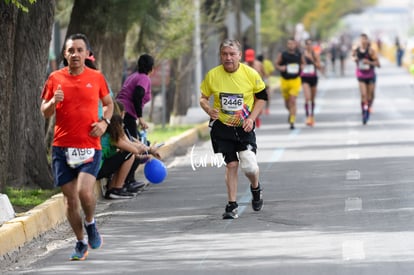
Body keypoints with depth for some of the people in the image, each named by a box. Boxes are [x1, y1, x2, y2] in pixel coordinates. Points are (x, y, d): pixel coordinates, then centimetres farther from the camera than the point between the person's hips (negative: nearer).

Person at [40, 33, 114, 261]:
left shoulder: (96, 77, 3)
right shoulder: (55, 78, 3)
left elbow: (108, 103, 18)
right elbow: (45, 112, 9)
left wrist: (104, 122, -1)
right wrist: (53, 101, -13)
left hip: (89, 146, -1)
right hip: (62, 147, 2)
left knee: (84, 191, -20)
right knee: (70, 199, 3)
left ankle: (90, 224, 11)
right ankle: (81, 243, 20)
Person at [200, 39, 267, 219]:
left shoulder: (251, 74, -10)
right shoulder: (212, 75, -8)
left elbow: (262, 97, 3)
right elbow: (203, 98, 4)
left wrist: (251, 118, -8)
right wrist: (208, 109, -18)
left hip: (244, 128, -1)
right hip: (221, 127, 1)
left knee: (249, 166, -10)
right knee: (231, 164, 0)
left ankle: (256, 188, 25)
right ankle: (232, 205, 13)